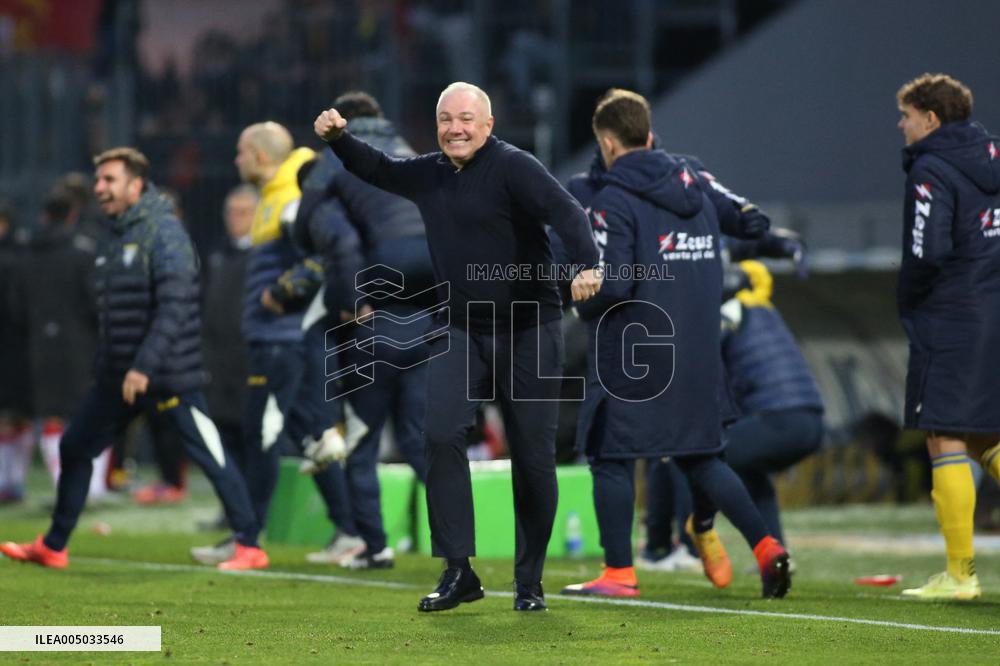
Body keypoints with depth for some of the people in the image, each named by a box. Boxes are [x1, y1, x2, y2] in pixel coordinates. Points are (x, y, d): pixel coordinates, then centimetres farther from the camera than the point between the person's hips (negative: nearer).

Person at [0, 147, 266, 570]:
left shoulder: (164, 233, -13)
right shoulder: (116, 238, 14)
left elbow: (175, 308, -21)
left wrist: (145, 367, -25)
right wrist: (104, 369, 18)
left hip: (168, 377, -9)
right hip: (117, 377, 9)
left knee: (210, 457, -4)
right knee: (74, 448, 11)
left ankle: (249, 547, 2)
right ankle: (53, 547, 21)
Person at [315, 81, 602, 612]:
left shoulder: (514, 168, -12)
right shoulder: (427, 174, 10)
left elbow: (565, 212, -25)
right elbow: (376, 169, 27)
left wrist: (586, 264, -43)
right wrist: (338, 139, 8)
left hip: (529, 332, -5)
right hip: (460, 333, 5)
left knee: (533, 458, 1)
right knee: (441, 434, -15)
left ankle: (529, 582, 14)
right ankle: (458, 572, -14)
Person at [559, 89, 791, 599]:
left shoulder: (614, 202, -13)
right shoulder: (696, 193, 11)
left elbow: (611, 284, -20)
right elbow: (714, 274, 14)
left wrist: (584, 307, 0)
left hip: (630, 357, -7)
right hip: (697, 356, 7)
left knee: (611, 457, 4)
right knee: (701, 457, 15)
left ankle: (619, 572, 3)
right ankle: (765, 546, 2)